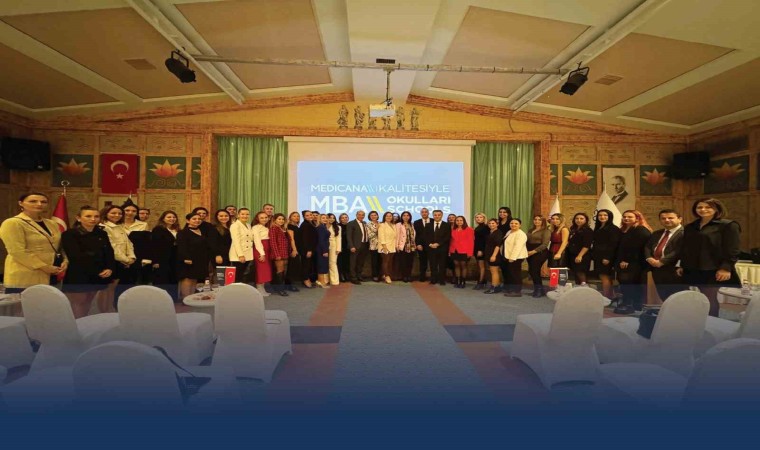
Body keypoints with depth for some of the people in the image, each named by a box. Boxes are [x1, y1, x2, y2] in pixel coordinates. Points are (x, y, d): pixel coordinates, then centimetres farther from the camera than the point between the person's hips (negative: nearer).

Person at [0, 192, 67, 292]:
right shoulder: (12, 223, -7)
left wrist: (65, 261, 0)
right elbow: (17, 251, -15)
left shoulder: (52, 224, 14)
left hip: (52, 276, 7)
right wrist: (44, 267, -16)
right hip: (25, 279, -7)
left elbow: (59, 246, 20)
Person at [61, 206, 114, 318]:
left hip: (98, 278, 5)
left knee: (87, 310, 16)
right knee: (76, 314, 1)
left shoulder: (102, 234, 11)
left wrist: (110, 268, -8)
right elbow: (76, 257, -16)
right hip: (77, 279, -5)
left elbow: (110, 253, 8)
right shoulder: (69, 234, -7)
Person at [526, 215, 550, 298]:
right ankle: (538, 289, 18)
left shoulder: (546, 231, -4)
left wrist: (533, 251, -16)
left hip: (540, 252, -7)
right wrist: (526, 251, -2)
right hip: (530, 253, 7)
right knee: (531, 271, 6)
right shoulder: (530, 230, 18)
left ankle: (540, 290, 5)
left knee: (534, 271, -10)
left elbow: (545, 244, -12)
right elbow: (527, 241, 17)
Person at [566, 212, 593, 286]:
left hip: (582, 256, -8)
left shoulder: (588, 231, -8)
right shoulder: (573, 230, 15)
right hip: (572, 255, 8)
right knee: (575, 274, 11)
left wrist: (580, 255, -24)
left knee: (580, 273, -11)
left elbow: (586, 245, -17)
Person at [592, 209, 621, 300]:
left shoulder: (613, 228, -6)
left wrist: (608, 257, -20)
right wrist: (593, 255, 13)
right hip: (598, 256, 8)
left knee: (605, 277, -10)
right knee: (602, 277, 8)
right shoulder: (597, 228, 17)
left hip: (606, 257, -8)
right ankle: (610, 297, 15)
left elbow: (613, 244, -13)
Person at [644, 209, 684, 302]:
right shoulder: (656, 234, 20)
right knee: (663, 298, 14)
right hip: (657, 270, 8)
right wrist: (649, 258, -6)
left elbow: (680, 251, -19)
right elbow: (647, 247, 14)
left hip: (674, 271, -8)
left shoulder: (684, 233, -9)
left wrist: (661, 262, -19)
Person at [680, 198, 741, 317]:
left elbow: (732, 250, -9)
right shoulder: (690, 227, 17)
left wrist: (726, 268, -16)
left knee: (711, 301, -3)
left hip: (714, 272, -5)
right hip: (692, 272, 6)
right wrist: (682, 266, 16)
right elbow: (685, 249, 20)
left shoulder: (728, 225, -1)